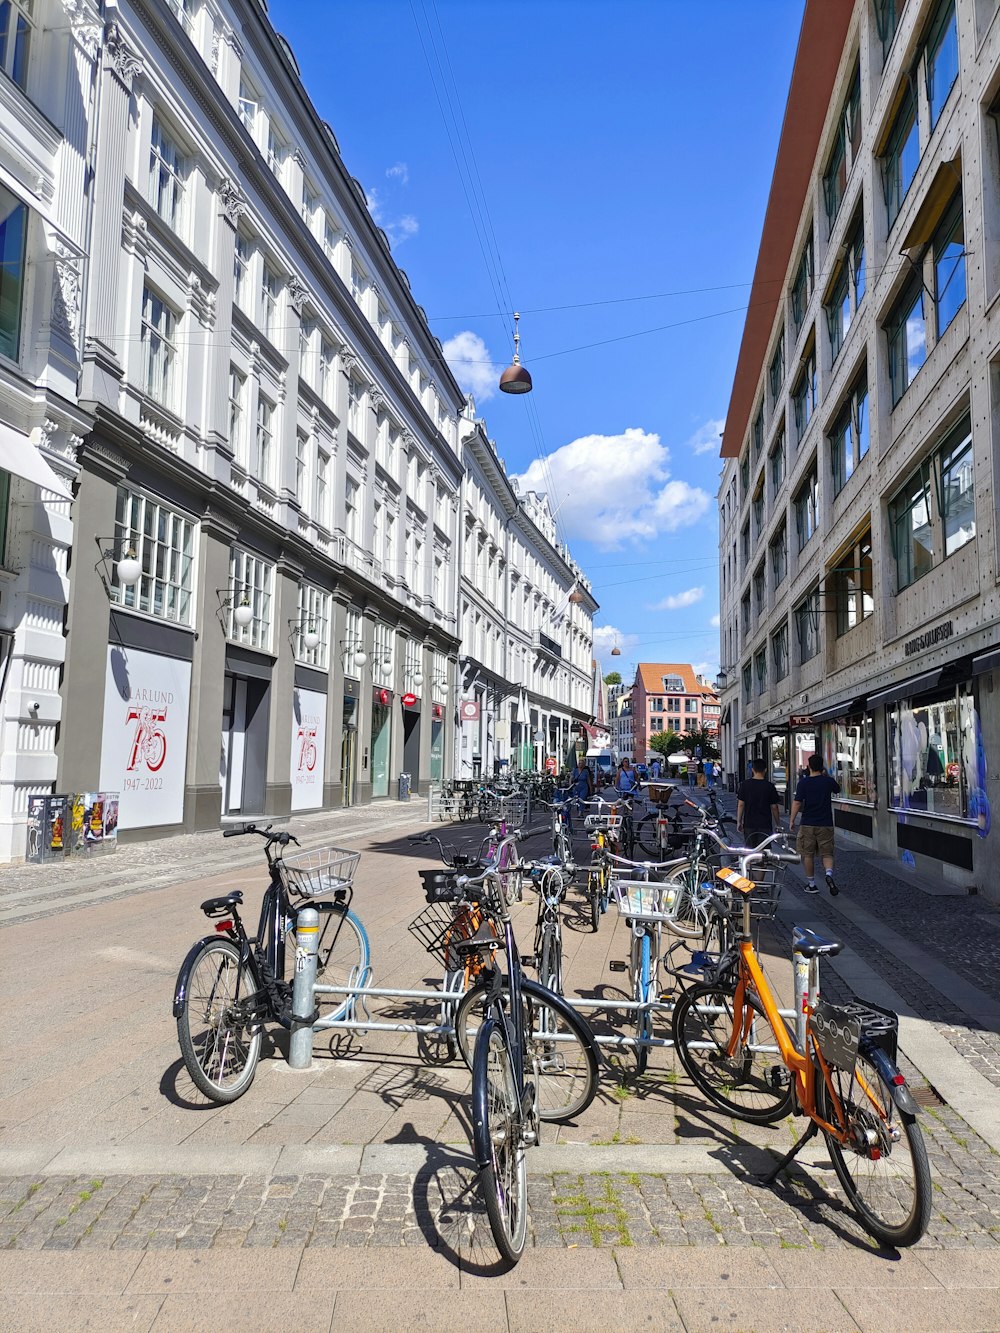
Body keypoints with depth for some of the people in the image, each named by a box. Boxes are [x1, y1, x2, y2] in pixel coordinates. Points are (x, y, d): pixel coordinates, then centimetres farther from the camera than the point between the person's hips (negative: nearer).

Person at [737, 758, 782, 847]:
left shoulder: (746, 784, -2)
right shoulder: (770, 786, -5)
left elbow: (741, 805, -2)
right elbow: (774, 807, -1)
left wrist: (739, 821, 6)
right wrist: (778, 824, 10)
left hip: (749, 824, 1)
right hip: (765, 824, -1)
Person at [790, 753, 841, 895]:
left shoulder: (803, 782, -8)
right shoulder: (829, 781, -2)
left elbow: (797, 802, -11)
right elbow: (837, 789, 22)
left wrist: (792, 820, -2)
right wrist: (827, 776, 26)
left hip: (807, 824, -1)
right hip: (826, 824, 2)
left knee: (808, 855, 10)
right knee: (827, 853, 9)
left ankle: (811, 884, 15)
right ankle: (829, 874, -19)